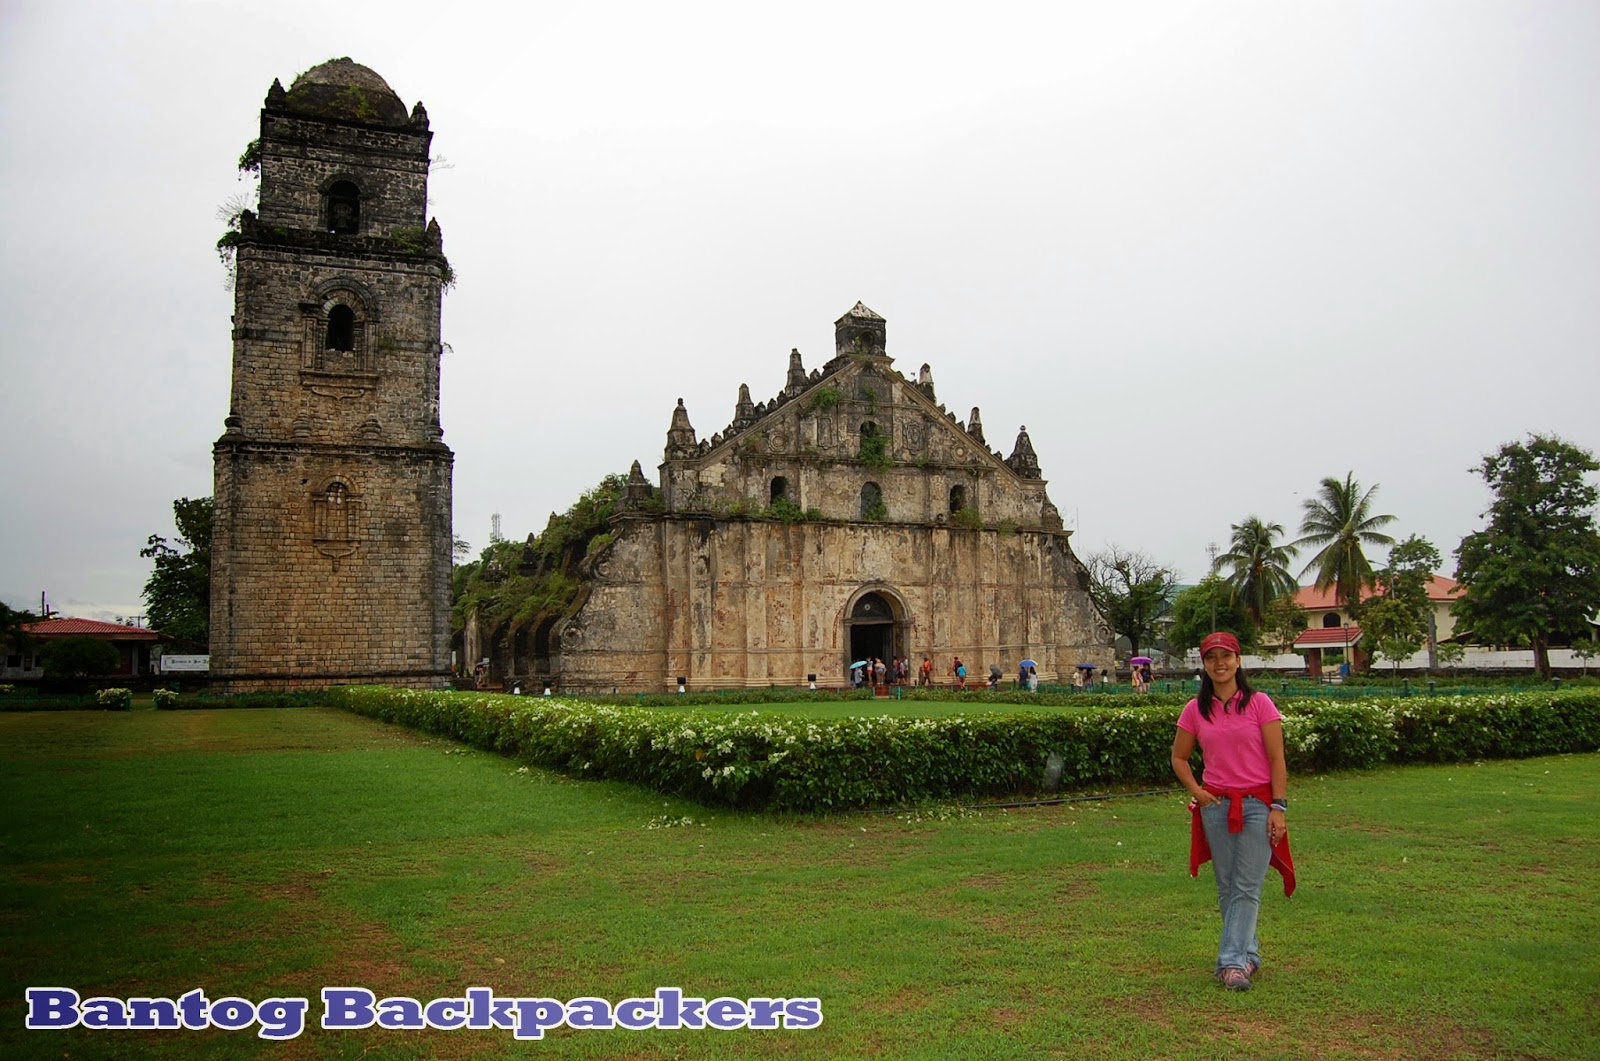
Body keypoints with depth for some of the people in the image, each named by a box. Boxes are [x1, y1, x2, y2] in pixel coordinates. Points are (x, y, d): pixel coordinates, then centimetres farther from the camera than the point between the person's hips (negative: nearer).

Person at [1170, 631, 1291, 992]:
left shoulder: (1259, 703, -4)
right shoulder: (1196, 710, 4)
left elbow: (1277, 759, -4)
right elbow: (1179, 757, 14)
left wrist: (1279, 807, -10)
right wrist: (1196, 791, 0)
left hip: (1257, 804, -3)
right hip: (1216, 805, 3)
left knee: (1247, 887, -6)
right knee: (1227, 888, 9)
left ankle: (1233, 962, -4)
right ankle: (1248, 953, 24)